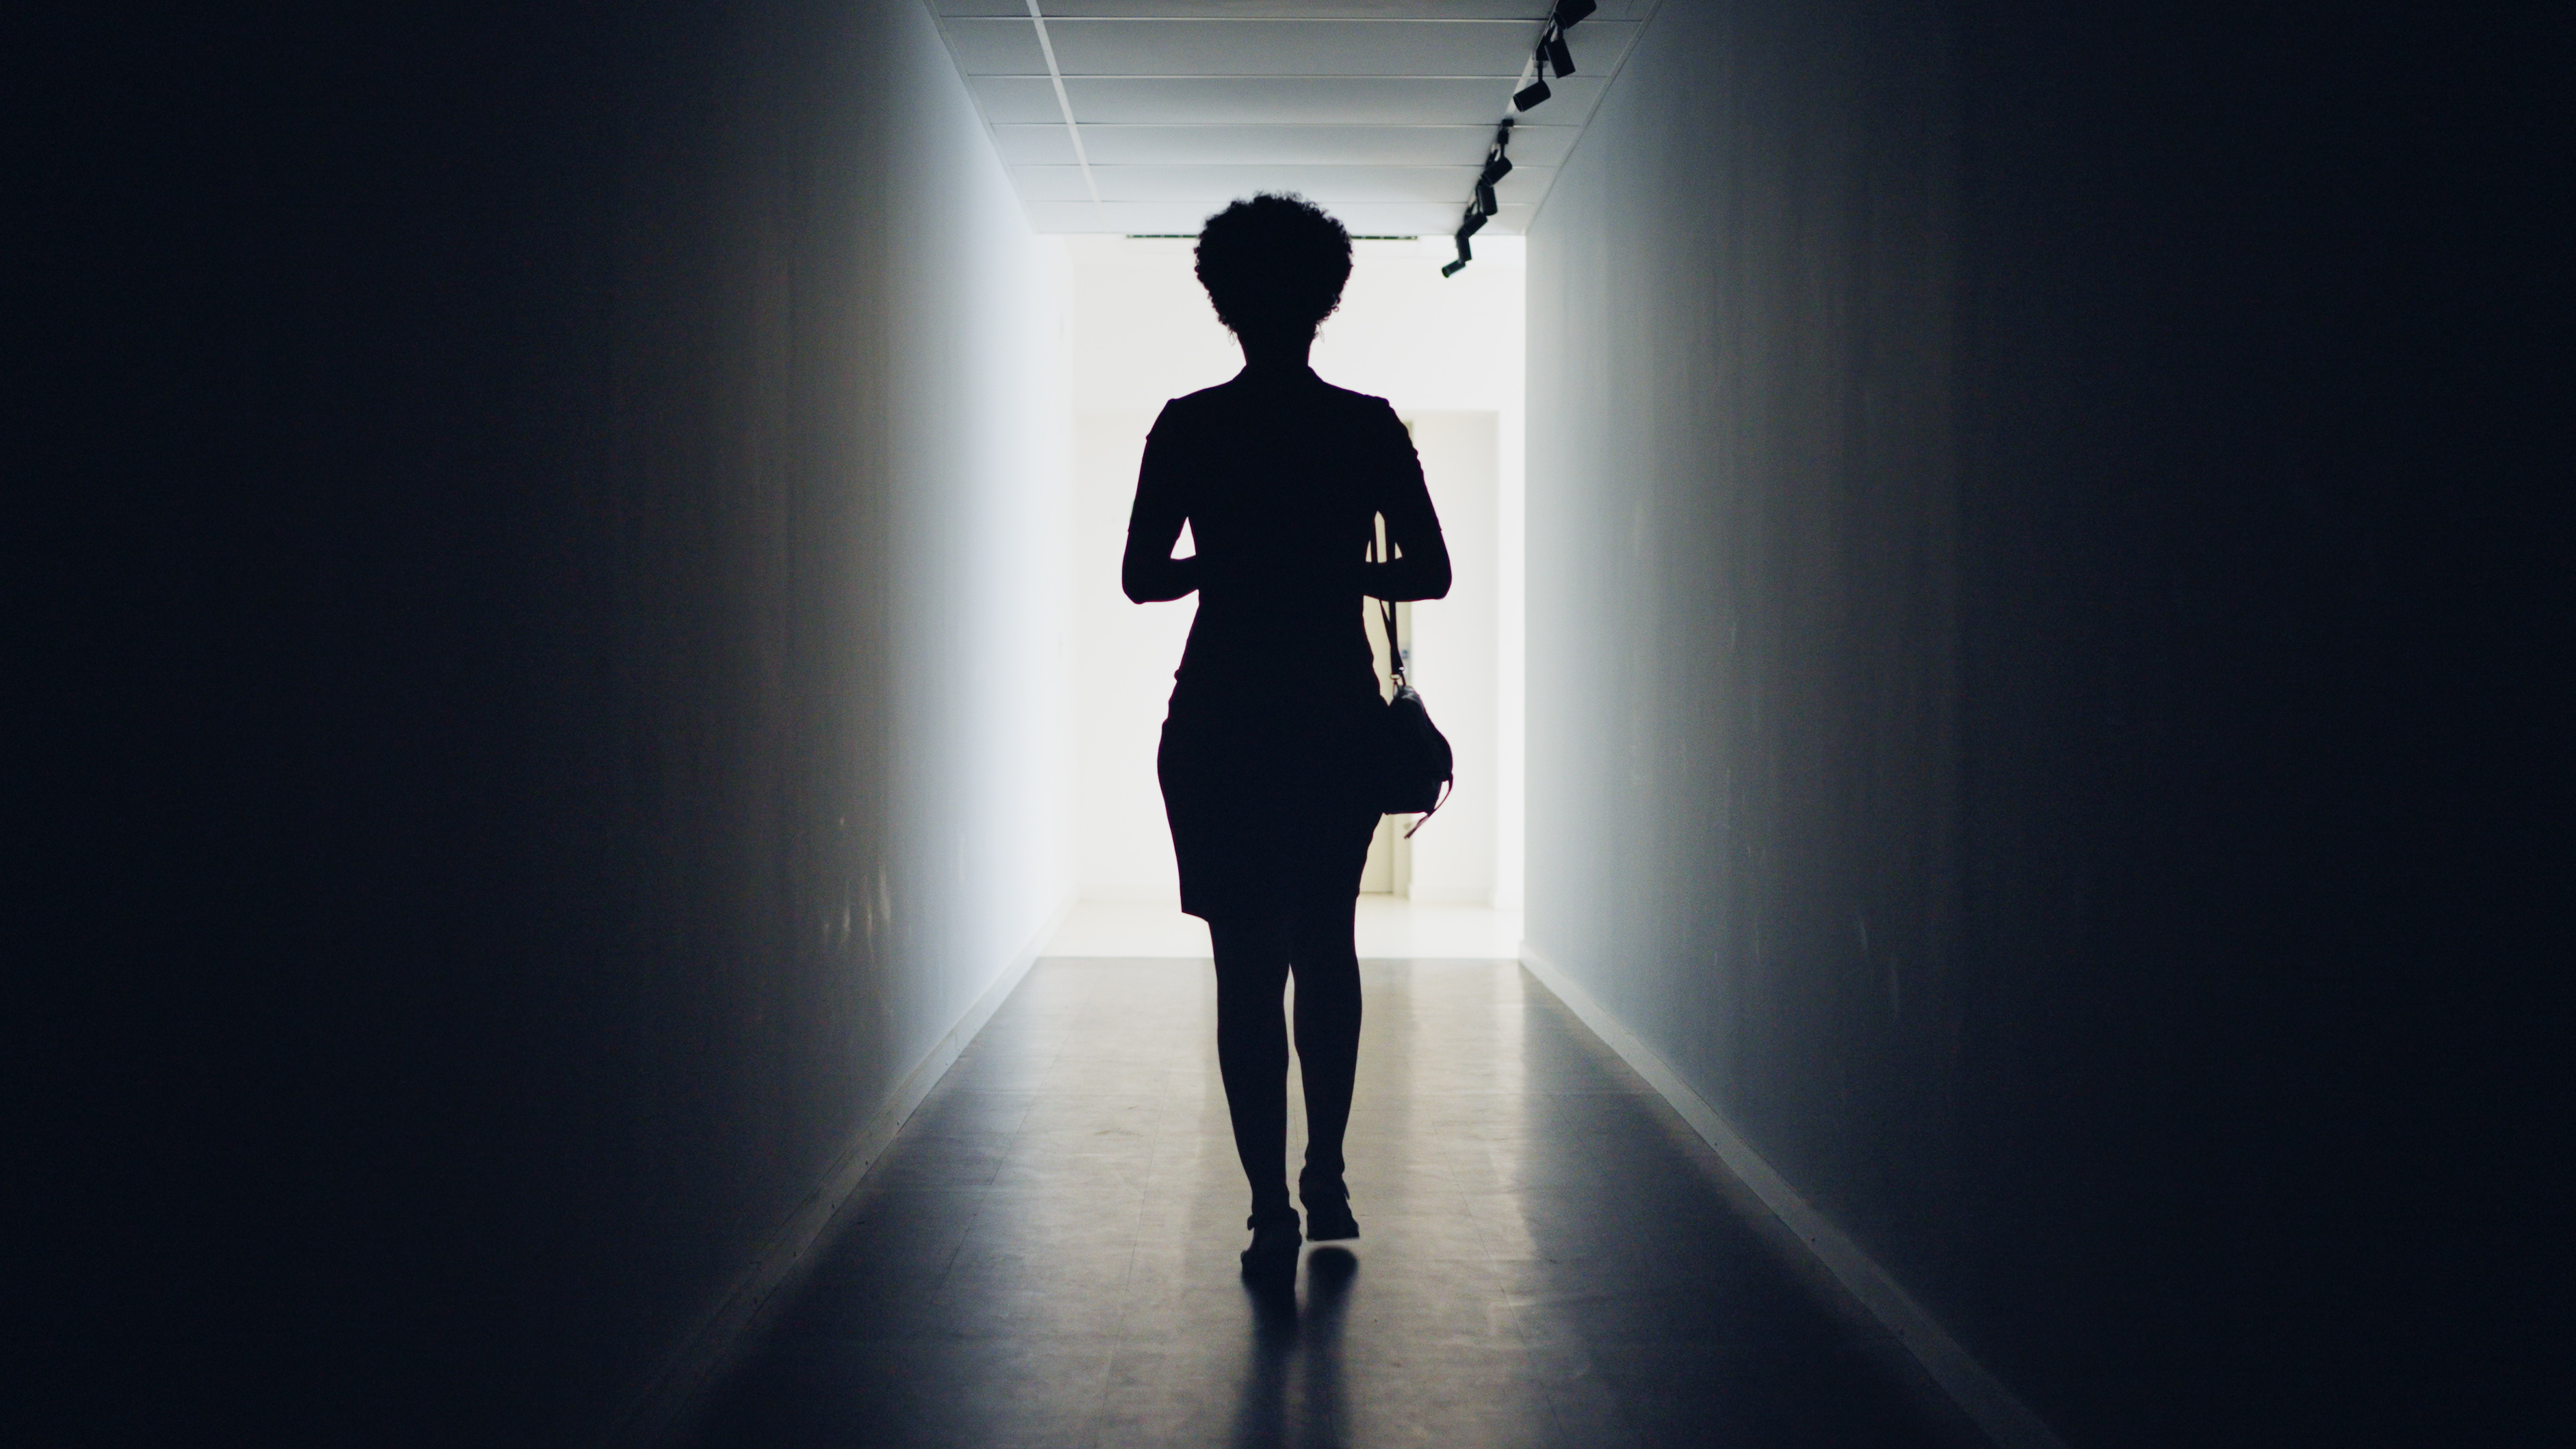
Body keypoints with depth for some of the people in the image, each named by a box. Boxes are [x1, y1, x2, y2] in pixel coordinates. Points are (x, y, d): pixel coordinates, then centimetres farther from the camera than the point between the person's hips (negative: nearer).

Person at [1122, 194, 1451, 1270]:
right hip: (1338, 722, 2)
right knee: (1326, 949, 19)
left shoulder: (1188, 428, -4)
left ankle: (1272, 1209, -1)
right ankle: (1325, 1181, 20)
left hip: (1220, 726, -1)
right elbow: (1429, 573, -1)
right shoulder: (1369, 427, -2)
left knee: (1247, 967, 2)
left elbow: (1141, 577, -4)